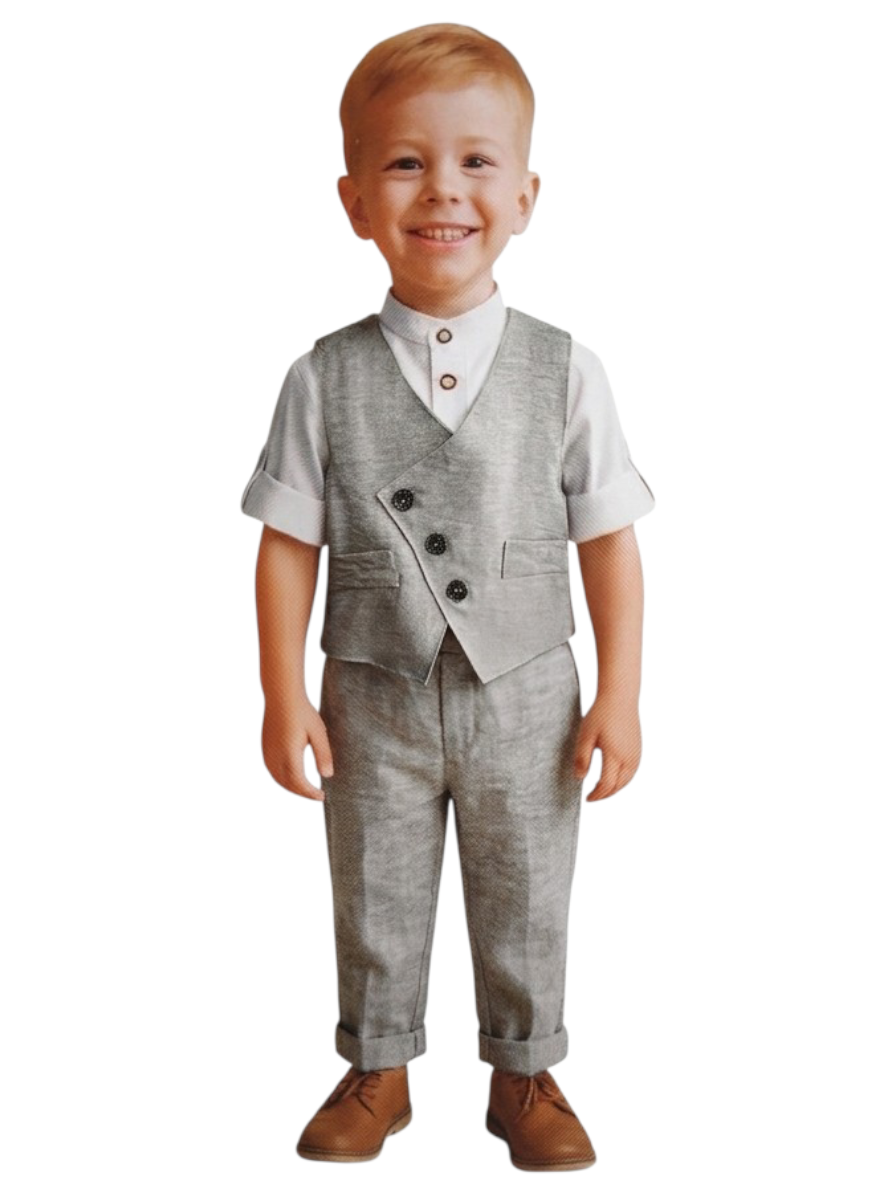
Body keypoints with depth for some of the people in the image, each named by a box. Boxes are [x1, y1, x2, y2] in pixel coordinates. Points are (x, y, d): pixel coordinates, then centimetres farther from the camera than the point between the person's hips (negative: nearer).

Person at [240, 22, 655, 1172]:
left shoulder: (564, 372, -8)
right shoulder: (325, 379, -8)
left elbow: (607, 540, -3)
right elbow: (289, 542, -4)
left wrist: (620, 696, -4)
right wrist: (284, 698, -6)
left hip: (526, 698, 0)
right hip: (375, 700, 0)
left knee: (525, 906, 15)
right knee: (374, 902, 16)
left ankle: (525, 1074, 36)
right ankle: (378, 1069, 38)